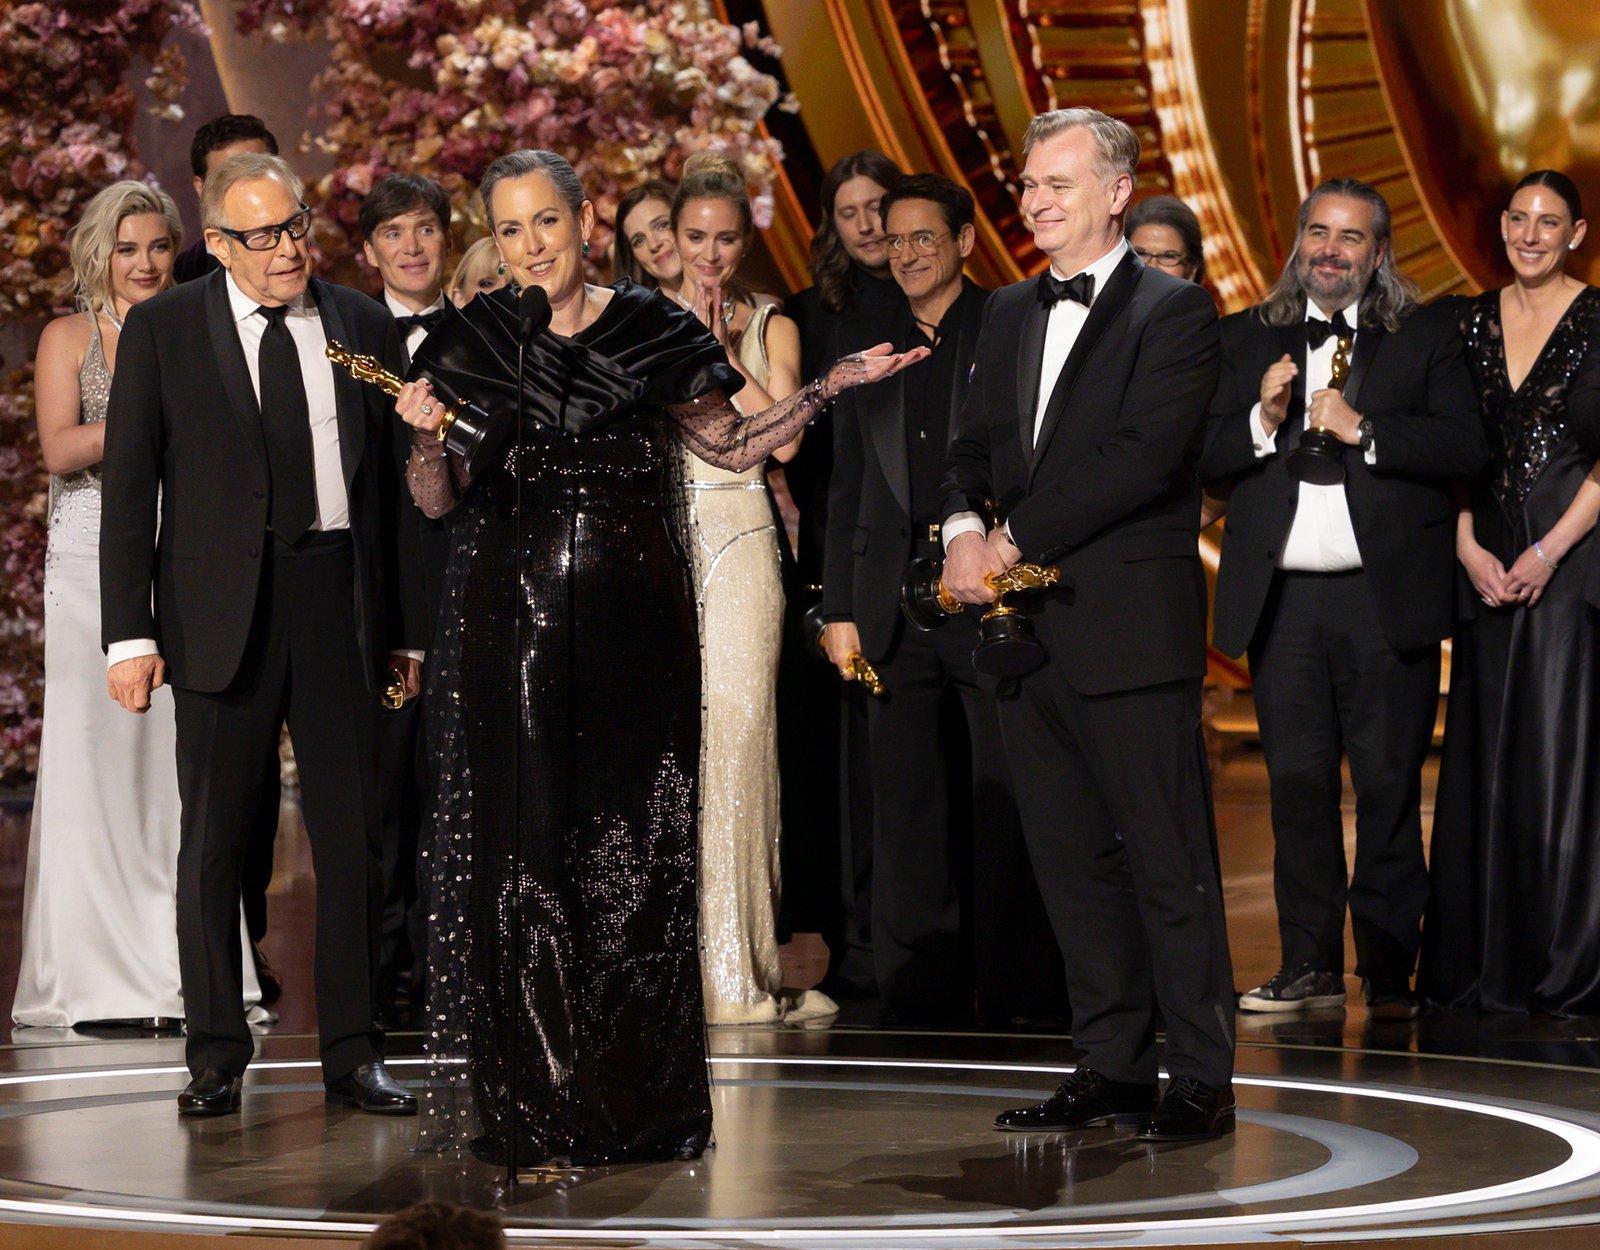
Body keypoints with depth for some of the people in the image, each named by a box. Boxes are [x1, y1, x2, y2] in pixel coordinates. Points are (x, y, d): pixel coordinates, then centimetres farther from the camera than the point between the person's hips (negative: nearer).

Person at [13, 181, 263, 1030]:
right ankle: (95, 978, 1)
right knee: (95, 759, -4)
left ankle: (179, 970, 2)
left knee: (179, 762, -3)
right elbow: (59, 450, -6)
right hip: (94, 564, -2)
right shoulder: (70, 339, 7)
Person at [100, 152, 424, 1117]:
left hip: (342, 601, 2)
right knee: (214, 838, 3)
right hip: (222, 609, -2)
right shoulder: (162, 331, 2)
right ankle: (217, 1054, 13)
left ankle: (353, 1054, 13)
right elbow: (130, 488, 0)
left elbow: (395, 482, 10)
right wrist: (130, 633, -7)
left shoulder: (365, 327, 8)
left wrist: (410, 628, 7)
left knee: (354, 835, 4)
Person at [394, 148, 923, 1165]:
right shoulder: (471, 341, 4)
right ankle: (523, 1104, 6)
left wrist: (832, 386, 8)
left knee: (637, 850, 1)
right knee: (518, 847, -2)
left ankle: (637, 1100, 10)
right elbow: (437, 502, 9)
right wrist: (427, 434, -11)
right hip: (509, 625, 0)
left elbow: (732, 445, 16)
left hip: (633, 623, 0)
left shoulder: (653, 331, 5)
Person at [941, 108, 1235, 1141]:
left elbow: (1141, 457, -15)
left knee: (1168, 859, -4)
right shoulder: (1010, 314, 18)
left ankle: (1204, 1080, 2)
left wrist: (1015, 539, -15)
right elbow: (978, 444, 14)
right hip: (1030, 625, 7)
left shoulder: (1176, 312, -4)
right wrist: (964, 526, -8)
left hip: (1131, 626, -7)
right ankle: (1112, 1068, 17)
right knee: (1072, 860, 9)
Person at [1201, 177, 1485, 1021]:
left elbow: (1464, 448, -4)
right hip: (1283, 600, 2)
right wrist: (1263, 418, -10)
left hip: (1385, 599, -2)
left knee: (1389, 787, -1)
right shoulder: (1246, 339, 13)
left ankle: (1388, 971, 5)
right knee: (1297, 786, 4)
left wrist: (1363, 429, -14)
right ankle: (1309, 964, 12)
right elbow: (1205, 460, 8)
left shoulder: (1425, 338, 8)